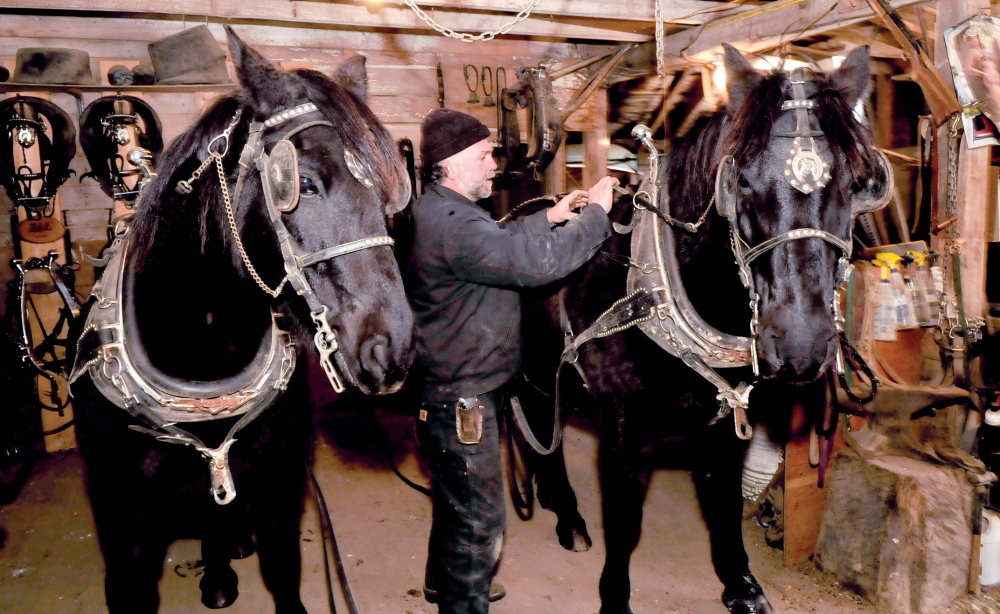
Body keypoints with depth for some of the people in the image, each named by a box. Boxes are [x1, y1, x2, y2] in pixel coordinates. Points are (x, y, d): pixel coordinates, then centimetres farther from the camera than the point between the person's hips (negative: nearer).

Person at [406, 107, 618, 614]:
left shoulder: (441, 211, 9)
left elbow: (500, 243, 23)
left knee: (456, 501, 28)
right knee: (478, 518, 4)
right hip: (461, 397, -12)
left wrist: (549, 218, 10)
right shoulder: (451, 224, -27)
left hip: (454, 387, 12)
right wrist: (596, 213, -22)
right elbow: (534, 262, -34)